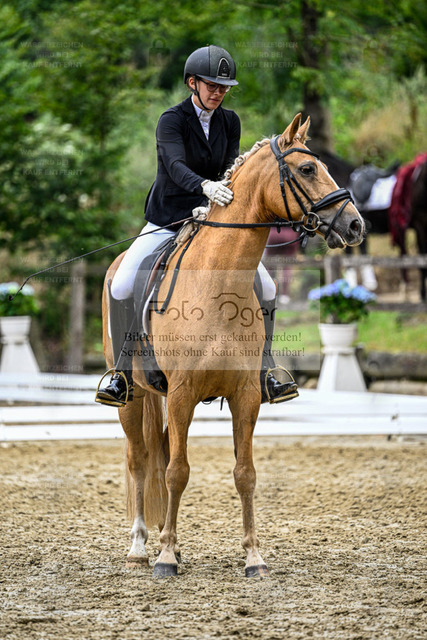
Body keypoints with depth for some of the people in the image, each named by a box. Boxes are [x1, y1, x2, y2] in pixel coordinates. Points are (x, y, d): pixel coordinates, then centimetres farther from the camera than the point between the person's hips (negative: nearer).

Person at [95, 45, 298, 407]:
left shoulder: (229, 122, 5)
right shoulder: (172, 121, -11)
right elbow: (176, 166, -29)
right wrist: (206, 186, -49)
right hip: (166, 224, -4)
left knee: (266, 287, -12)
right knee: (121, 288, -24)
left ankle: (263, 374, -1)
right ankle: (124, 376, -10)